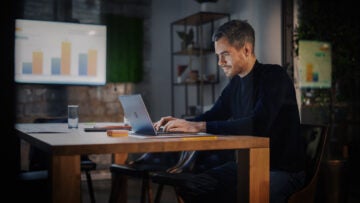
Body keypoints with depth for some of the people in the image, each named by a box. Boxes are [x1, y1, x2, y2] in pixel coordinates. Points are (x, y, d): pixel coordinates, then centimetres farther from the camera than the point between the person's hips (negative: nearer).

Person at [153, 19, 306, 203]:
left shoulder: (274, 76, -16)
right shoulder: (235, 83, 8)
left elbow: (258, 124, -30)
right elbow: (213, 115, 17)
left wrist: (198, 126, -31)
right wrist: (181, 123, -4)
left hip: (283, 169, -7)